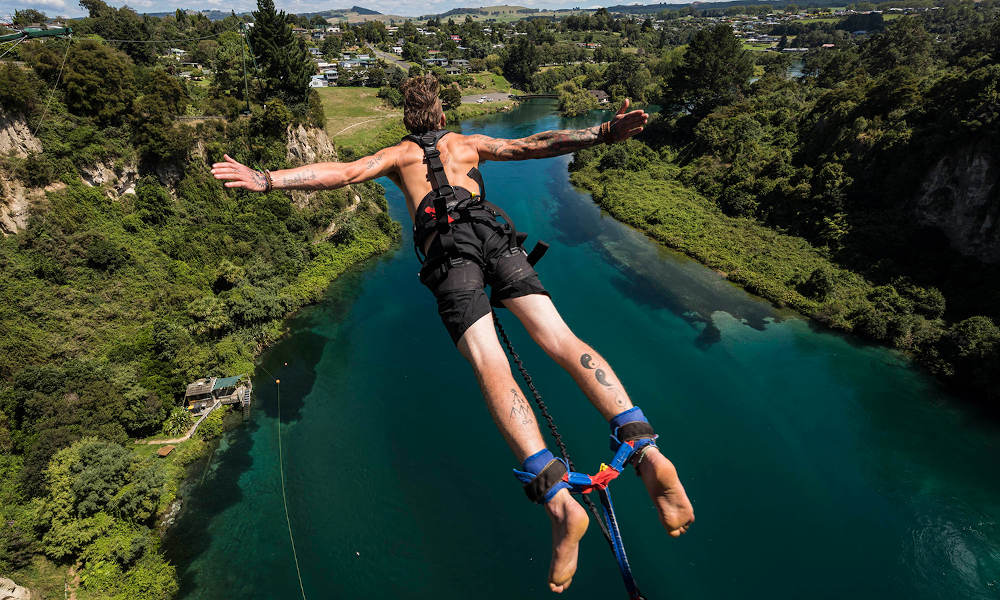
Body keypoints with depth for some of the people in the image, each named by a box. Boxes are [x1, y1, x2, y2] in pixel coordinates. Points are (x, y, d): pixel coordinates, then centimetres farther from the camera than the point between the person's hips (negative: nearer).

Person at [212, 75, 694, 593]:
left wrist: (266, 179, 15)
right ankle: (646, 451, -28)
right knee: (561, 339, -12)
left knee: (491, 368, -18)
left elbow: (344, 172, 15)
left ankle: (557, 499, -32)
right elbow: (532, 146, 22)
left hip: (447, 248, -2)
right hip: (492, 233, 2)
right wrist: (601, 135, 17)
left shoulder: (398, 154, 32)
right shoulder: (467, 143, 35)